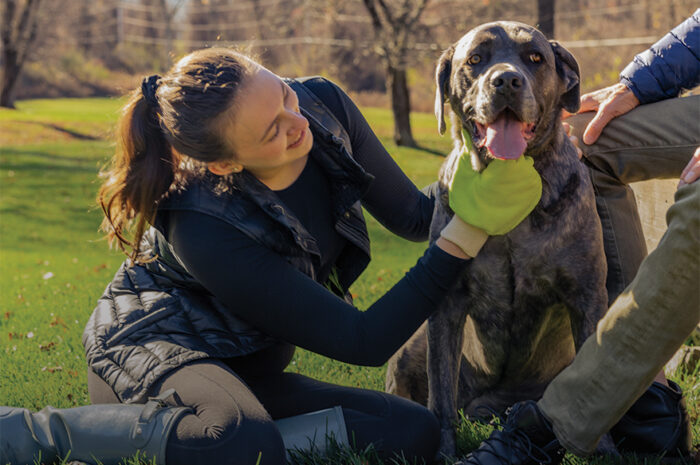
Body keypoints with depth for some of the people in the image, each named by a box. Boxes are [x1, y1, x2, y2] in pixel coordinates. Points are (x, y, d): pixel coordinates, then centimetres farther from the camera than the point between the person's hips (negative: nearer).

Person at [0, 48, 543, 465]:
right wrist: (465, 237, -31)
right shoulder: (205, 232, -31)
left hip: (247, 370, 7)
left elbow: (412, 215, 4)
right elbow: (363, 342, -26)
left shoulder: (323, 106, -14)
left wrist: (483, 185, -16)